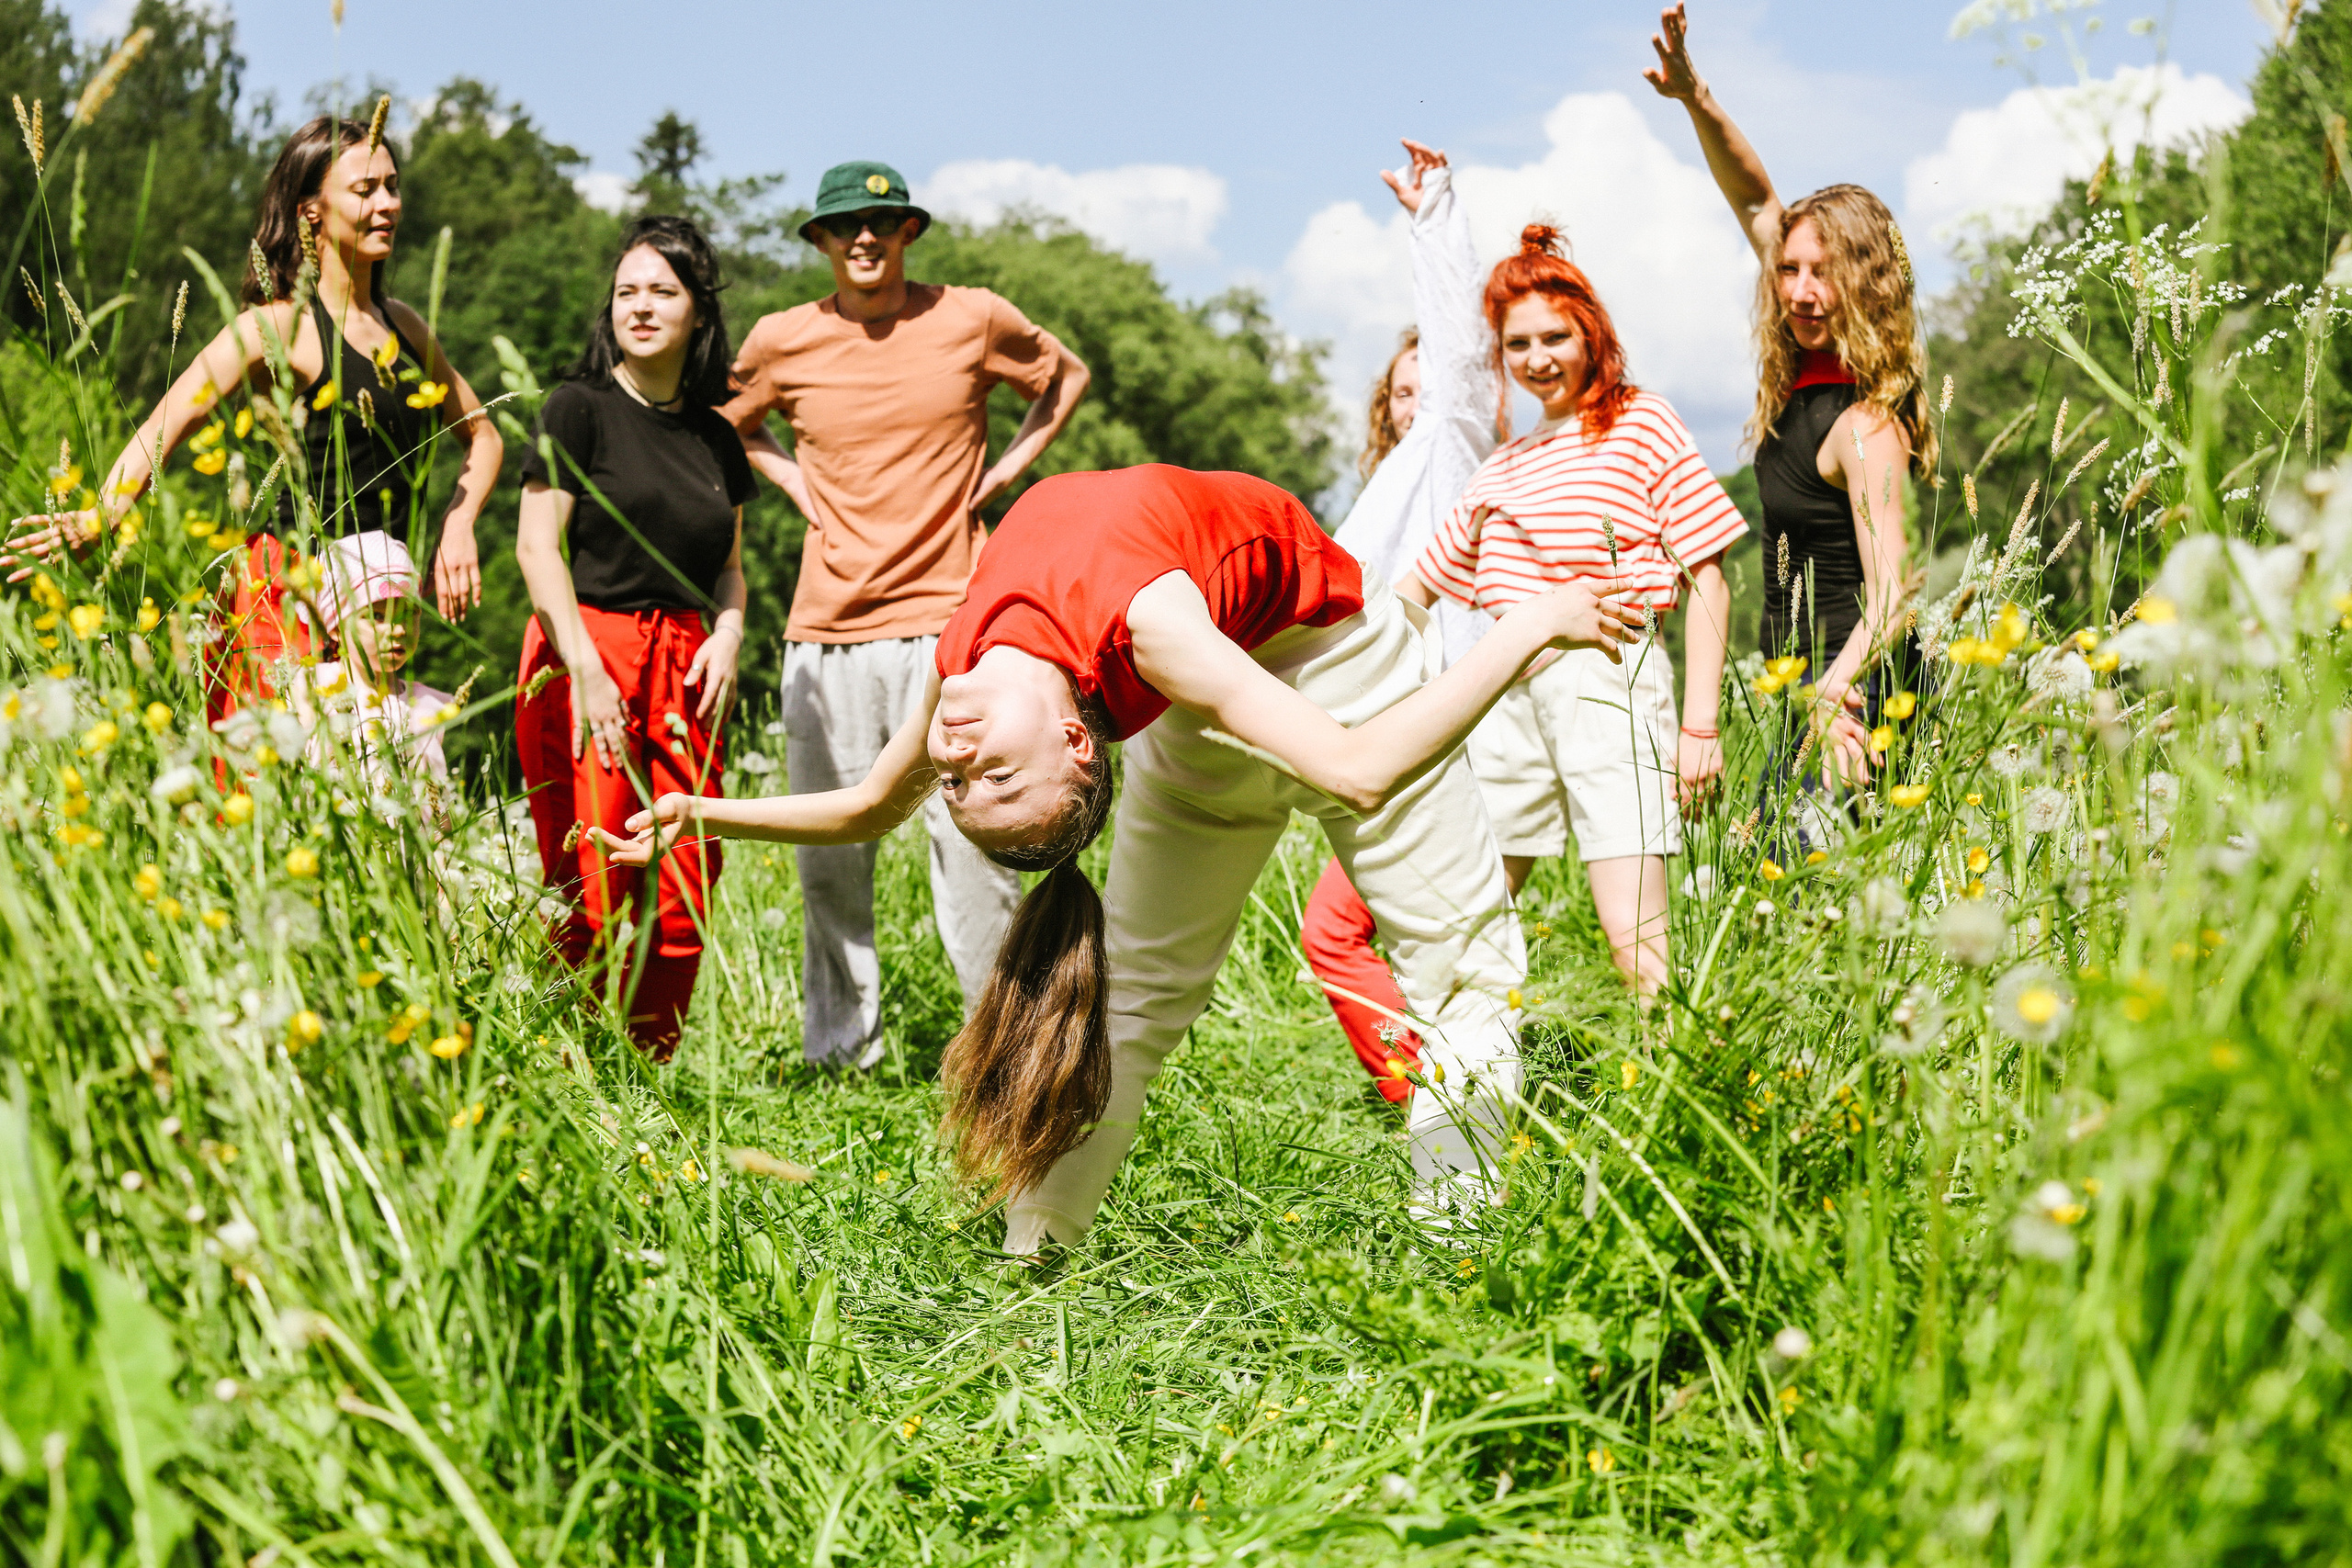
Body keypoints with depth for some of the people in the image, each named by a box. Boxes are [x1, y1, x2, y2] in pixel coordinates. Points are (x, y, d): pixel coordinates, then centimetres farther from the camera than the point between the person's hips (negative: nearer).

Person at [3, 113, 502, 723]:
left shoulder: (404, 326, 15)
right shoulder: (278, 327, -5)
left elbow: (483, 436, 28)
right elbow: (165, 426, -18)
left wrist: (458, 523, 8)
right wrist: (101, 517, -36)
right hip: (283, 602, -6)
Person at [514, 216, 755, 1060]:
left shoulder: (715, 437, 17)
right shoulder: (580, 409, 2)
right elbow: (536, 544, -5)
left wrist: (729, 631, 3)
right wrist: (584, 666, -16)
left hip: (684, 667, 5)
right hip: (586, 650, -5)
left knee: (684, 895, 0)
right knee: (591, 893, -8)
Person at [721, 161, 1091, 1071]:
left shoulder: (972, 321, 2)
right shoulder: (781, 342, 7)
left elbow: (1065, 377, 19)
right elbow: (727, 423, 27)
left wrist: (1001, 473, 8)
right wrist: (794, 482, 10)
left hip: (943, 620, -2)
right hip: (825, 628, 2)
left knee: (968, 839, -9)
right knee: (827, 852, 4)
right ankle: (840, 1054, 17)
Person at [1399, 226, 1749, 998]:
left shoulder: (1642, 423, 4)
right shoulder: (1502, 467, 20)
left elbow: (1708, 581, 0)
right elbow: (1420, 584, 29)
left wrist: (1701, 725, -7)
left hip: (1608, 680, -6)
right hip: (1511, 692, 6)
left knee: (1634, 939, -15)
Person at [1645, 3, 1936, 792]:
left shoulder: (1865, 423, -18)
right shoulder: (1805, 370, 6)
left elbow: (1891, 594, -27)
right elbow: (1756, 201, 13)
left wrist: (1836, 693, -44)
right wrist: (1694, 97, 2)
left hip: (1849, 685, -9)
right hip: (1800, 678, 9)